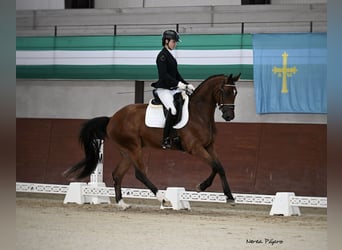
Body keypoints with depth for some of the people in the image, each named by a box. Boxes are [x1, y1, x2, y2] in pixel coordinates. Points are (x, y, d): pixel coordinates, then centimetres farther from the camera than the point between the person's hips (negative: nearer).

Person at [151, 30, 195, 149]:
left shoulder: (170, 55, 16)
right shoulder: (162, 56, -11)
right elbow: (163, 75, -21)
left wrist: (187, 84, 8)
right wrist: (178, 83, -26)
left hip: (173, 88, 10)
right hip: (164, 89, -10)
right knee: (172, 110, -27)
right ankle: (165, 140, -22)